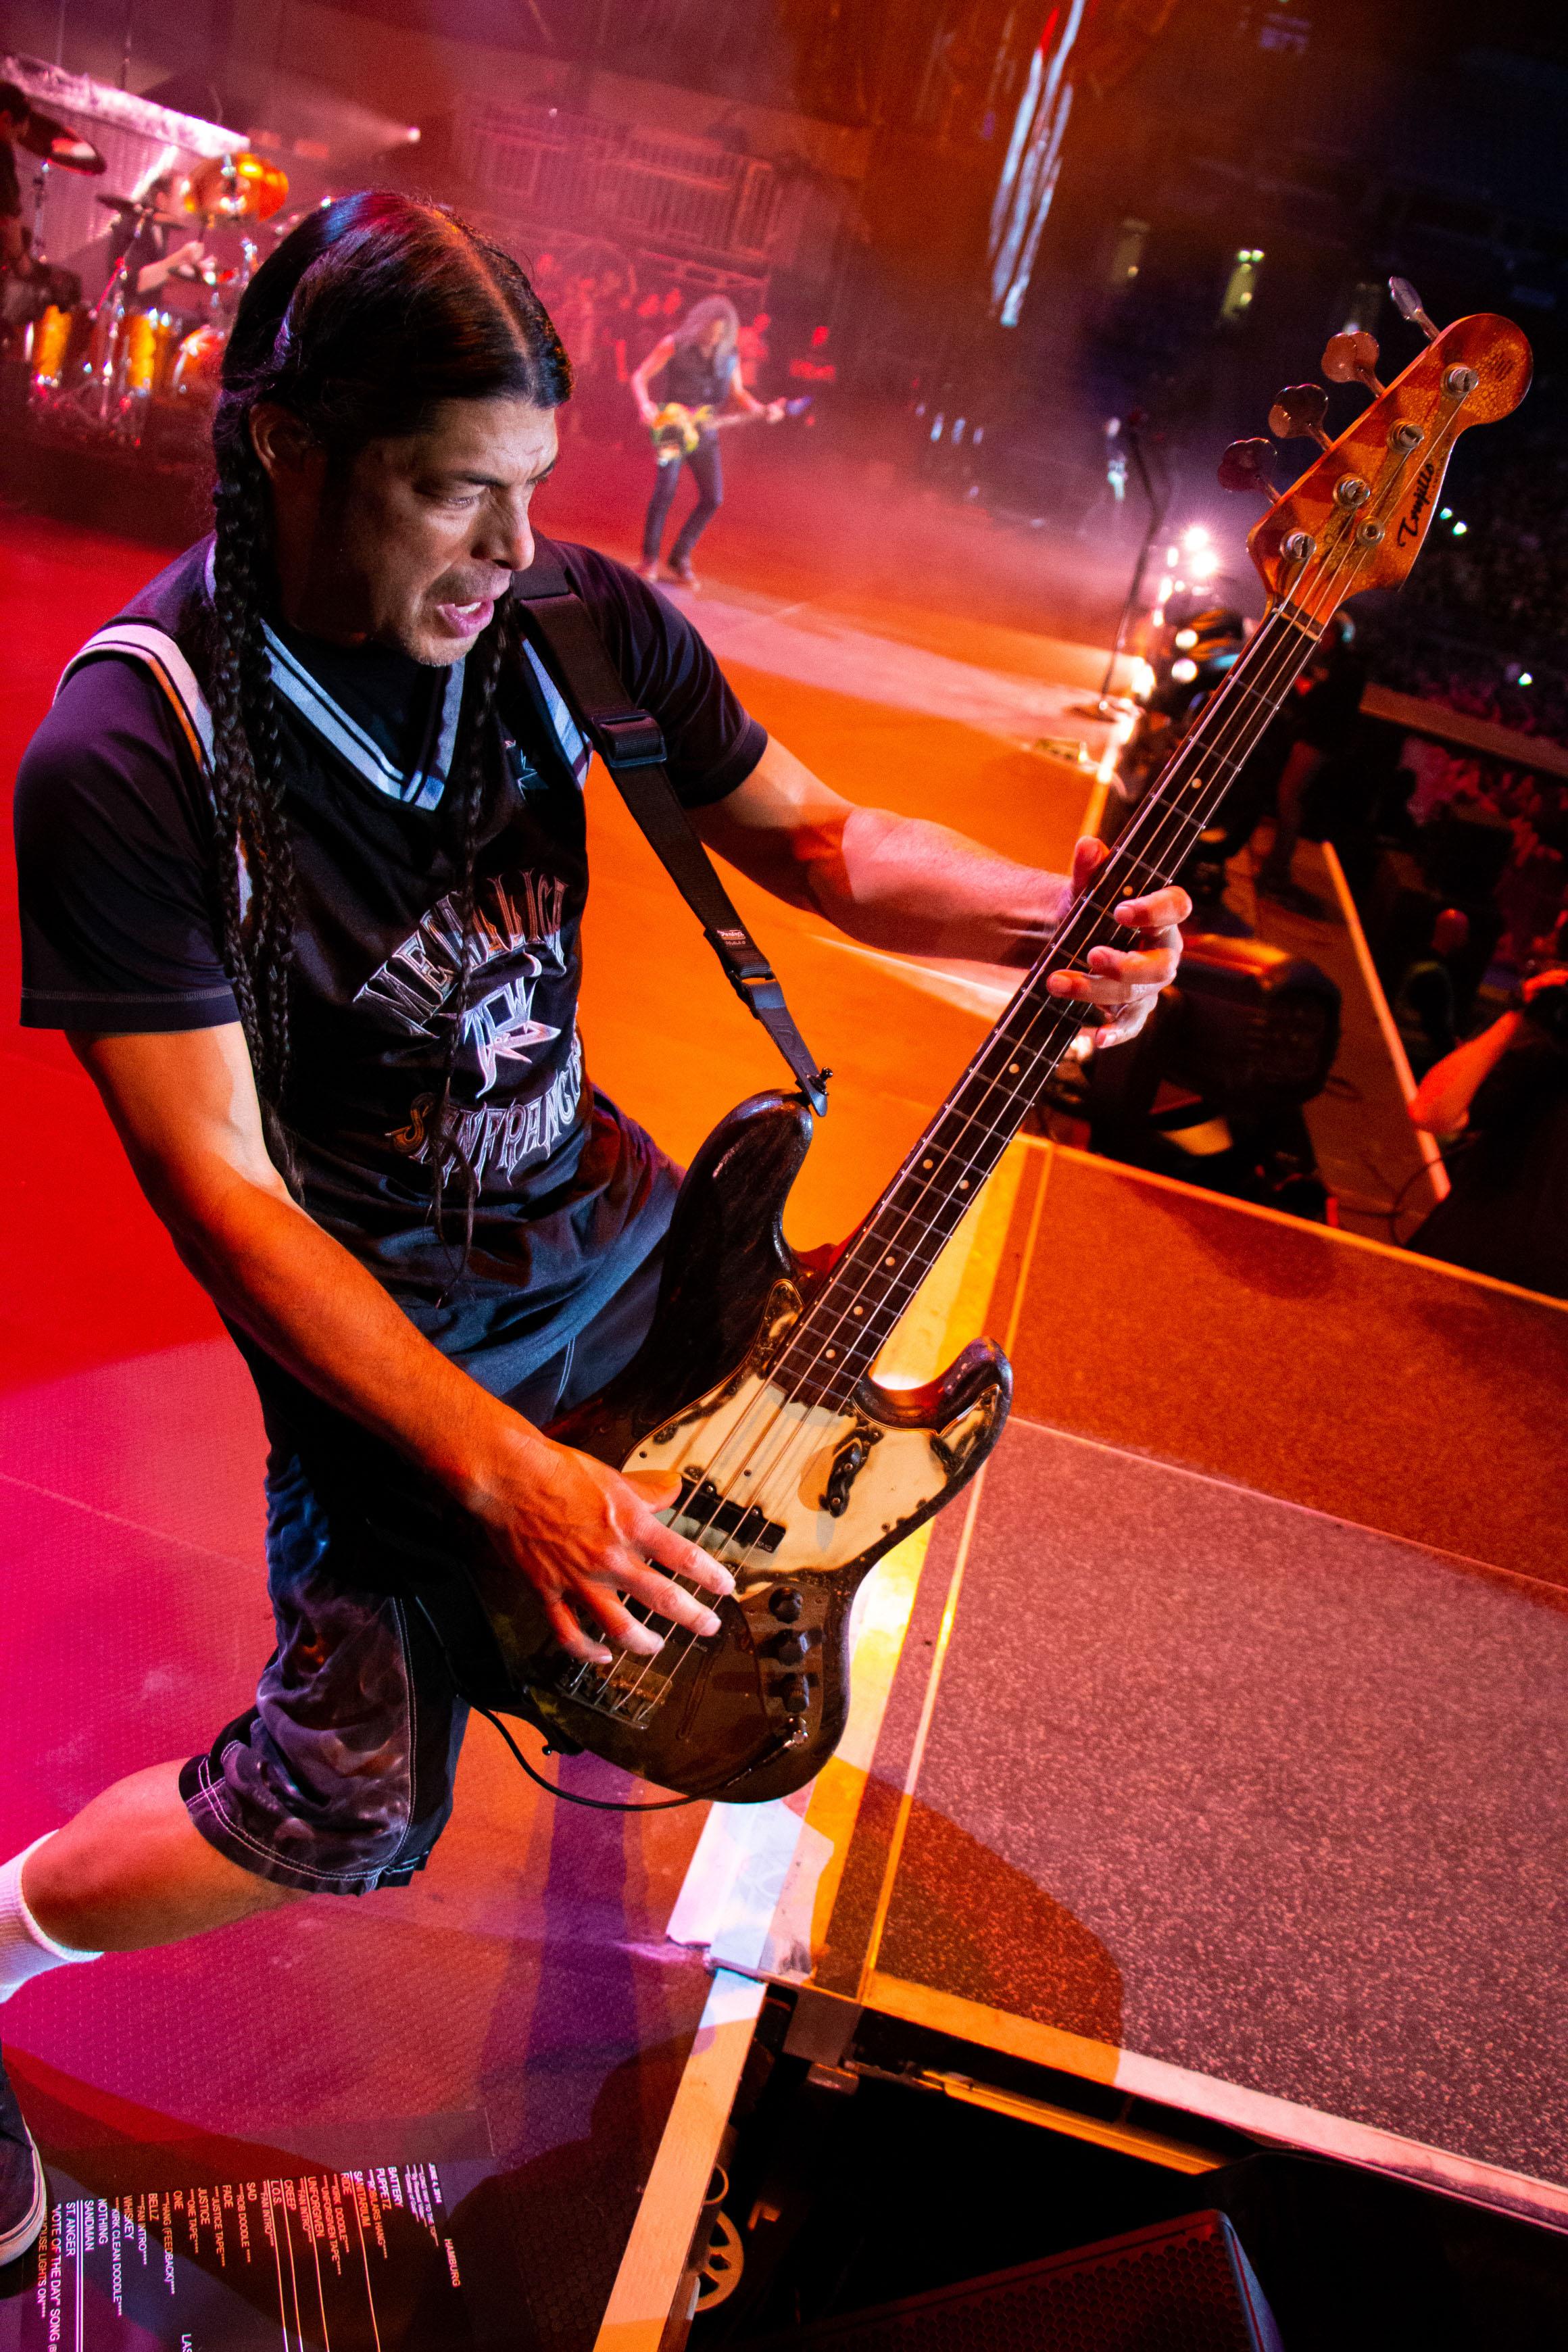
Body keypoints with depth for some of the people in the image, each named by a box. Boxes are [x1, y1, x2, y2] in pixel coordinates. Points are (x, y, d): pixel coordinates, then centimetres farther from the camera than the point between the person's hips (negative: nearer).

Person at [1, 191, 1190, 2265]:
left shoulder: (573, 622, -9)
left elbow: (806, 834, 1)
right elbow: (223, 1195, -24)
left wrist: (1043, 917, -19)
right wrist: (505, 1476, -31)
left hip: (597, 1213, 6)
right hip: (376, 1312, -6)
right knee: (352, 1802, -11)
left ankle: (623, 1639, 48)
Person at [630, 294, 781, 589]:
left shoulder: (729, 354, 4)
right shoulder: (674, 345, -8)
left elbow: (737, 394, 13)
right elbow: (639, 377, -7)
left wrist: (762, 410, -5)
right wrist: (644, 405, -26)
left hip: (705, 432, 5)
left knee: (713, 498, 0)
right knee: (665, 490, -16)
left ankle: (680, 559, 12)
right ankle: (650, 558, -3)